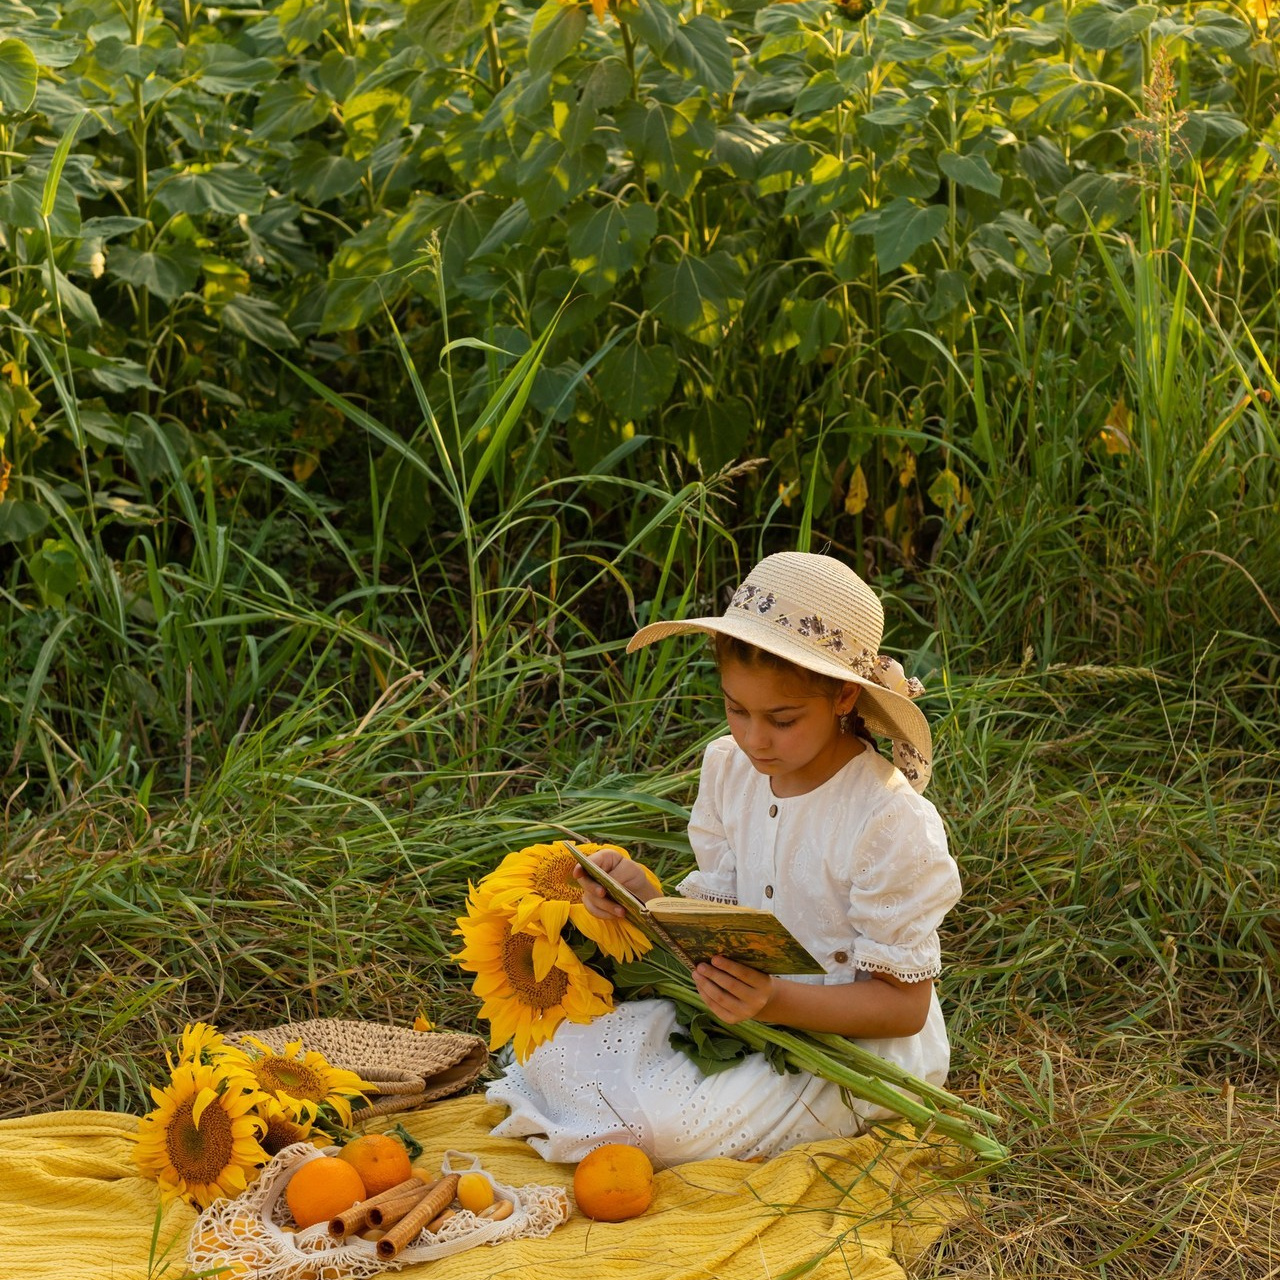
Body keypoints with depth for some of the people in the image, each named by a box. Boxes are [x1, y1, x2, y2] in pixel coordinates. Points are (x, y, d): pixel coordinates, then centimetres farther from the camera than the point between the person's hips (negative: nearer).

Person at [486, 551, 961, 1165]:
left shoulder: (892, 824, -22)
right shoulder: (728, 768, -1)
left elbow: (904, 1005, -18)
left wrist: (774, 1000, -33)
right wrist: (642, 899, -18)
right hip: (748, 1010, 6)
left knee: (662, 1124, -26)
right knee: (556, 1045, -11)